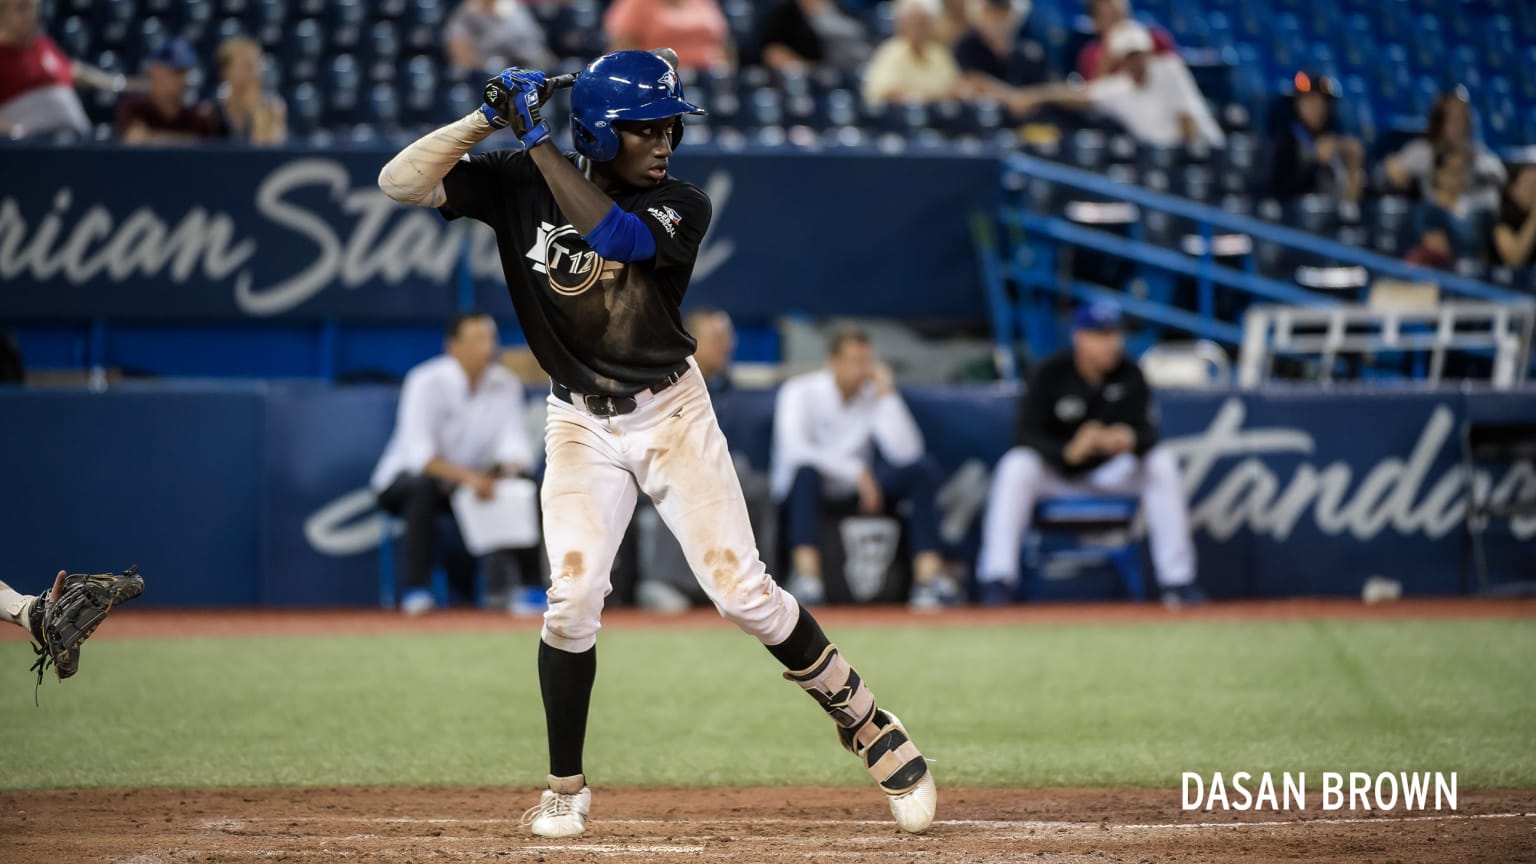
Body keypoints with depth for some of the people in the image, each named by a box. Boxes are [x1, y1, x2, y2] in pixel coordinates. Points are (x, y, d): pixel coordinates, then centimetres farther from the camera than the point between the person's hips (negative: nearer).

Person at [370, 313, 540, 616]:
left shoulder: (505, 384, -5)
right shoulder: (427, 382, -21)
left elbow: (514, 442, -8)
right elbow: (418, 453, -28)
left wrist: (511, 467, -33)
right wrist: (466, 477, -42)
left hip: (472, 480, 5)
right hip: (404, 480, -5)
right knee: (424, 484, -38)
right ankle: (415, 591, -34)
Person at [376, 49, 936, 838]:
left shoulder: (681, 207, -11)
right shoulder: (518, 184, -6)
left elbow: (613, 231, -32)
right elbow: (399, 183, -13)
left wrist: (535, 139, -29)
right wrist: (490, 118, -23)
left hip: (673, 415, -1)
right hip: (580, 422, 1)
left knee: (742, 590, -8)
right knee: (573, 597, -14)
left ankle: (869, 727, 8)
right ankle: (565, 790, 3)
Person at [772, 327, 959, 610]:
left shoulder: (875, 394, -1)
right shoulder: (801, 393, -12)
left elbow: (906, 452, -14)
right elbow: (794, 450, -29)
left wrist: (887, 396, -17)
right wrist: (855, 471, -32)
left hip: (857, 491, 4)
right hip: (811, 492, -4)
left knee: (923, 467, -17)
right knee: (806, 470, -38)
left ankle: (928, 574, -29)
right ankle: (806, 574, -51)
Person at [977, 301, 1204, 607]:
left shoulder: (1129, 375, -7)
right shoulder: (1050, 375, -14)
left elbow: (1148, 432, -13)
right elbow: (1029, 436, -21)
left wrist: (1129, 441, -39)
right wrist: (1069, 451, -41)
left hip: (1109, 472, 2)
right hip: (1056, 472, -2)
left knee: (1162, 463, -22)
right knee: (1016, 467, -32)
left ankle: (1178, 581, -20)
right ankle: (997, 578, -35)